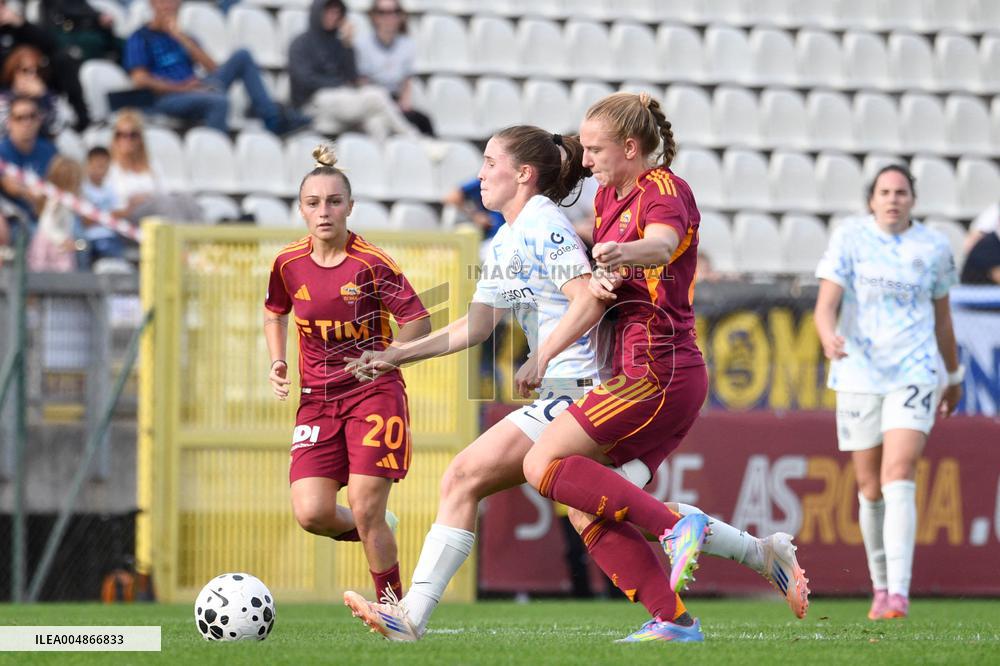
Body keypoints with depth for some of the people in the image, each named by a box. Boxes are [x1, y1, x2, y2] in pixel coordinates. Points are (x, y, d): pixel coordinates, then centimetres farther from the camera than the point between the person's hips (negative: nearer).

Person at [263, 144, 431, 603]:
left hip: (375, 394, -4)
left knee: (365, 510, -10)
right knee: (311, 513, -11)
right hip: (317, 398, 4)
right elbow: (275, 314, 21)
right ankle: (374, 536, 23)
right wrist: (278, 363, 5)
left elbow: (419, 322, -6)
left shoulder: (371, 264, -11)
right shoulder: (289, 264, 1)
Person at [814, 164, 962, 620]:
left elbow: (942, 317, 18)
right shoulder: (849, 239, 0)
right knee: (870, 488, 6)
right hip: (858, 374, 1)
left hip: (914, 373, -1)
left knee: (898, 478, -17)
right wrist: (829, 337, -31)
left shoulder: (933, 248, 5)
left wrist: (954, 377, 25)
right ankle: (880, 587, 24)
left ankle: (899, 592, -24)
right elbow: (825, 305, -9)